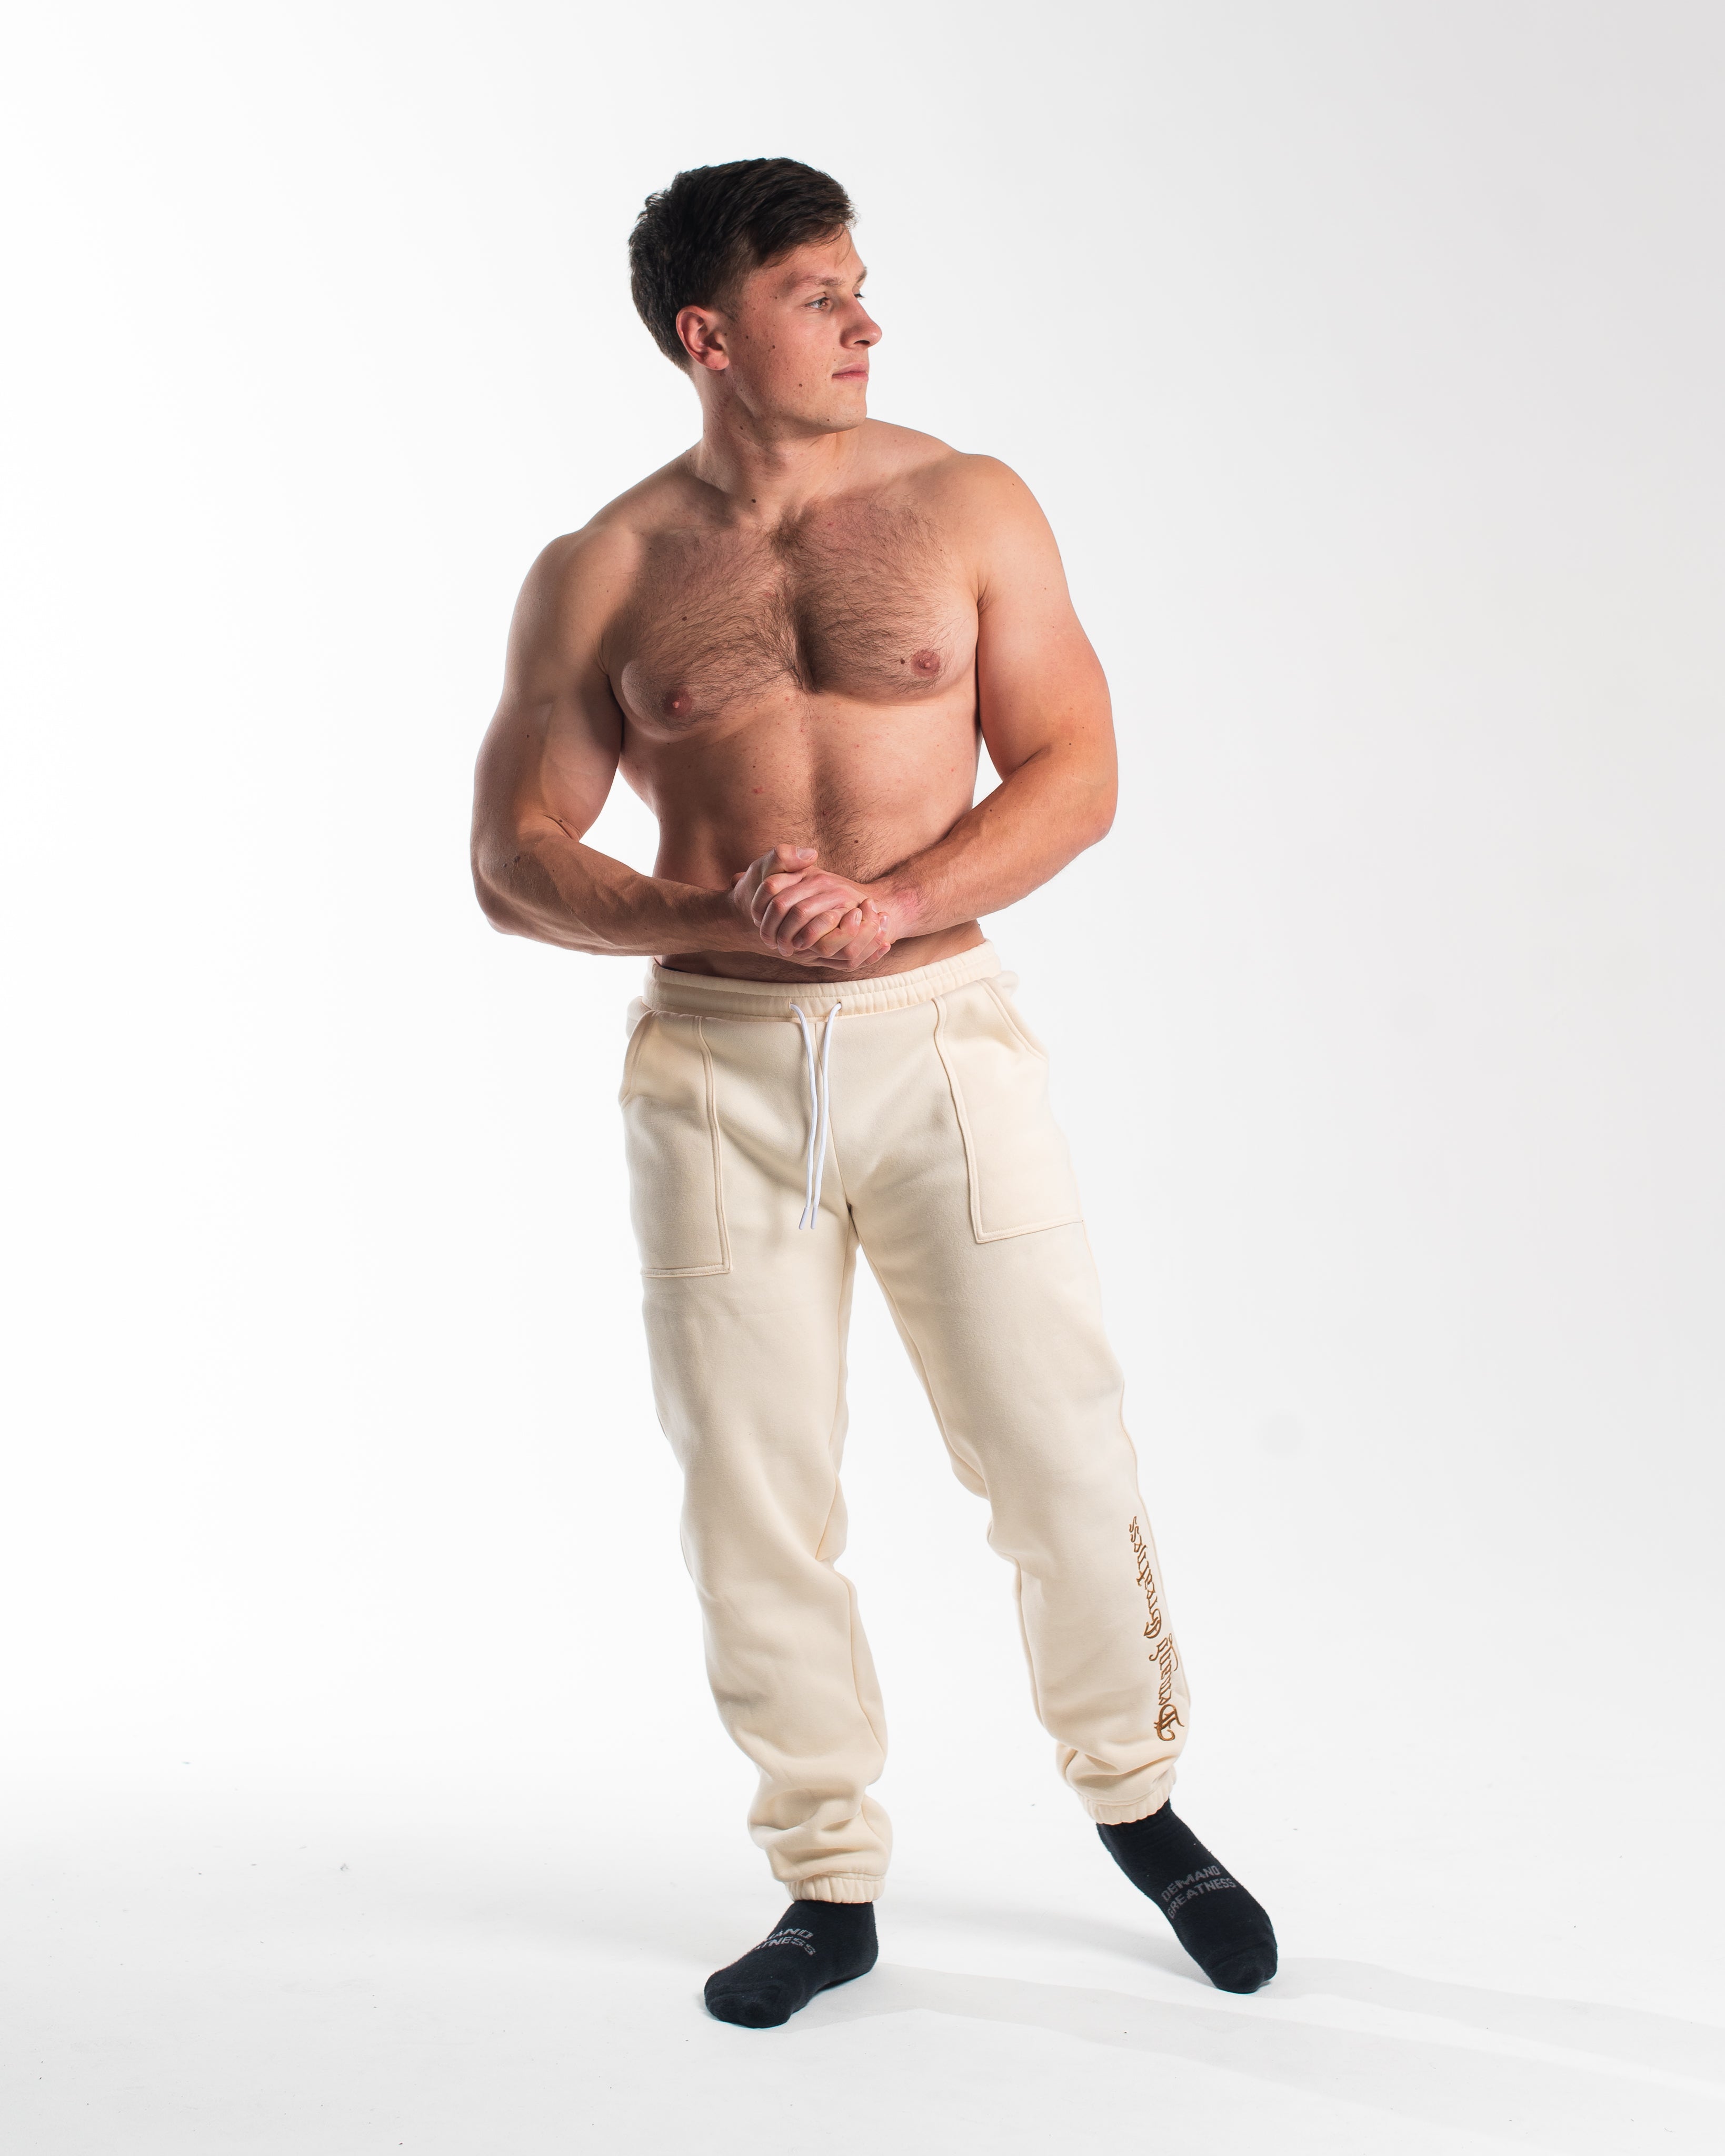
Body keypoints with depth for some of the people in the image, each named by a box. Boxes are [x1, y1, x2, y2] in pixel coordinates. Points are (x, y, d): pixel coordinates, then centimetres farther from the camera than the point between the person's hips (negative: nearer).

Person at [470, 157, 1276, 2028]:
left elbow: (1074, 772, 0)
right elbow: (516, 860, 4)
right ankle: (829, 1887, 21)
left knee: (1059, 1453, 0)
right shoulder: (598, 577, 5)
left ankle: (1137, 1801, 26)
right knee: (750, 1494, 5)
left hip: (939, 1033, -1)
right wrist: (718, 914, -14)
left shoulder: (966, 508, 4)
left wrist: (889, 903, -15)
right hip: (711, 1059, 1)